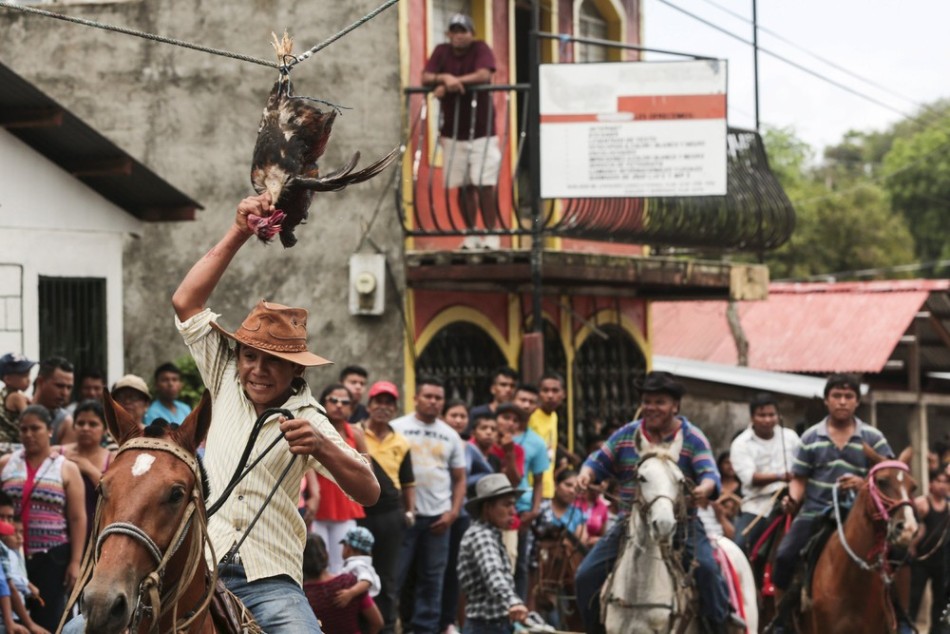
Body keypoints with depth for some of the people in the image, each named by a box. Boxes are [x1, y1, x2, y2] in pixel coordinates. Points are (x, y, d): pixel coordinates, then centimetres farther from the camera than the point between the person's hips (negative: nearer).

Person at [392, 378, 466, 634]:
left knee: (432, 579, 7)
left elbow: (460, 479, 14)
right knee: (393, 575, -4)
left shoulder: (450, 436, 12)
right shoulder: (397, 428, 1)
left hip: (438, 517, 3)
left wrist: (453, 512, 0)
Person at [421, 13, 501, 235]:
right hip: (453, 131, 3)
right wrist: (445, 78, -23)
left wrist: (451, 82, -22)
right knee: (464, 187, 5)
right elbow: (425, 78, -3)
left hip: (481, 130, -3)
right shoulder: (441, 52, 7)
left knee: (484, 185, -7)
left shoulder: (481, 49, -3)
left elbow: (484, 75, -21)